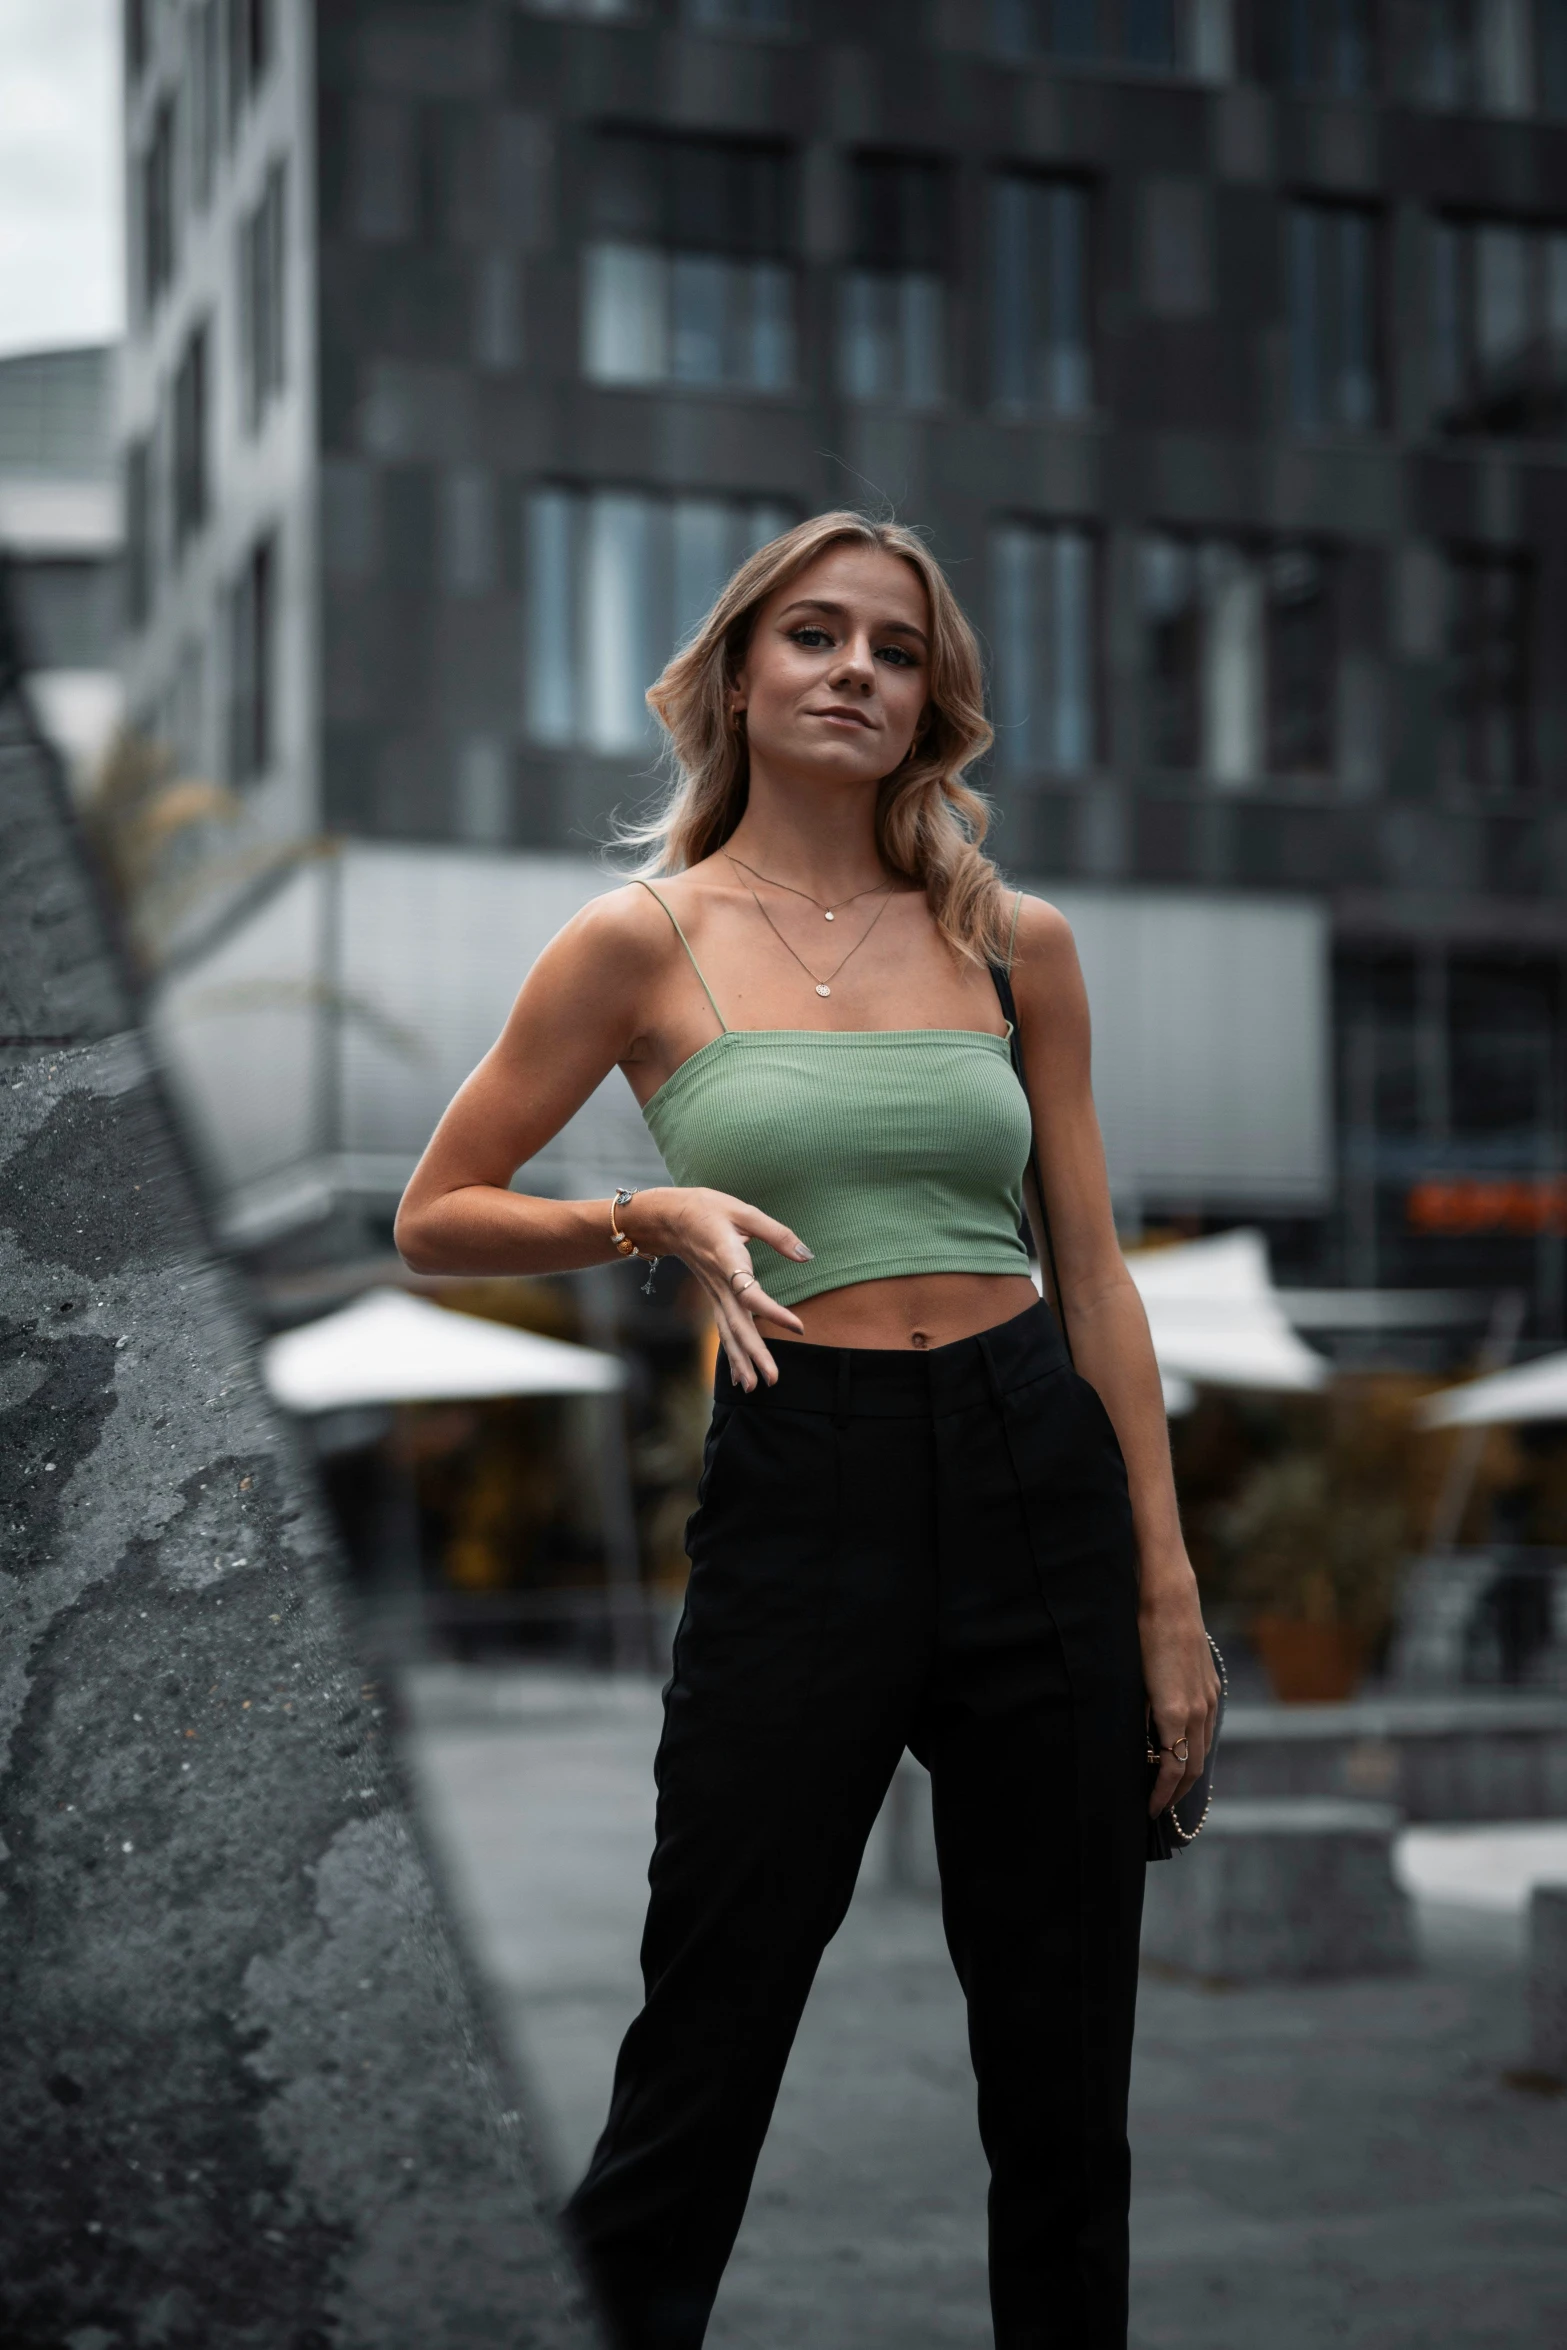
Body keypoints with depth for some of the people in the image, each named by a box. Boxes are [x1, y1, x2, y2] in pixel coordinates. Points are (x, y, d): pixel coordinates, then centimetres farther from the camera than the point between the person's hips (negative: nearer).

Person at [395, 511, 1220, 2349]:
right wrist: (650, 1217, -12)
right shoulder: (648, 938, 1)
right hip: (799, 1495, -3)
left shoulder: (1012, 939, 9)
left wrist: (1169, 1590, 7)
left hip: (1040, 1481, 3)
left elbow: (1095, 1270, 11)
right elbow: (435, 1220, 6)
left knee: (1062, 2070, 10)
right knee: (700, 2071, 2)